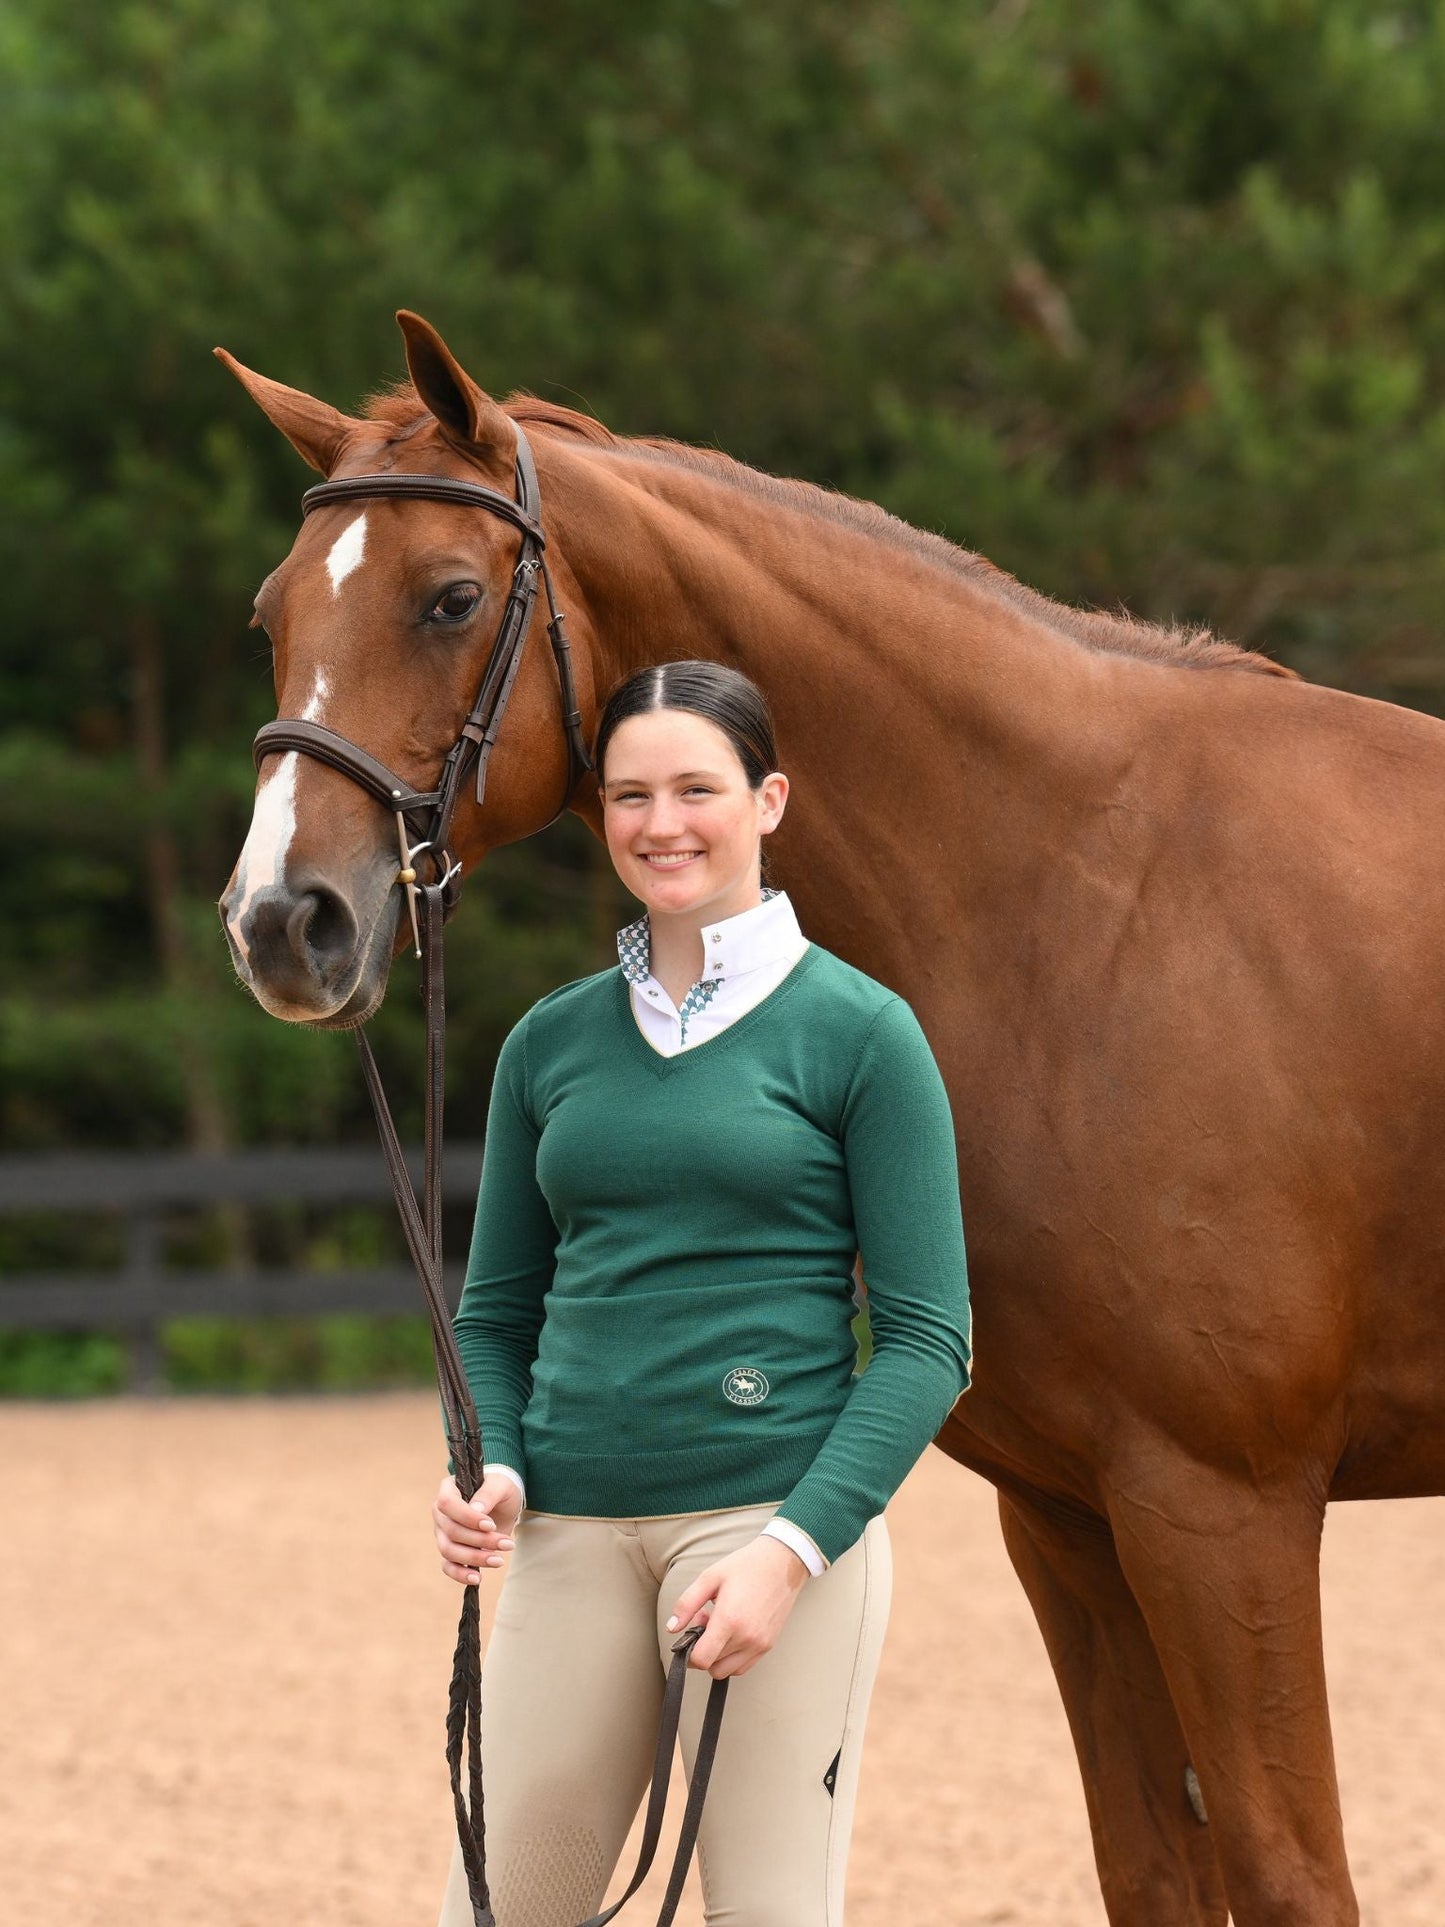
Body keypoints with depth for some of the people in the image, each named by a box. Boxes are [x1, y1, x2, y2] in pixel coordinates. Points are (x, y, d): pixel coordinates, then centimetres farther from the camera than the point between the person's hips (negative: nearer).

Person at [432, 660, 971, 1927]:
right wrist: (493, 1469, -3)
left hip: (776, 1517, -4)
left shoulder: (859, 1033, -2)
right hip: (570, 1529, 4)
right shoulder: (552, 1044, 12)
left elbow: (927, 1341, -5)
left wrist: (791, 1550, -15)